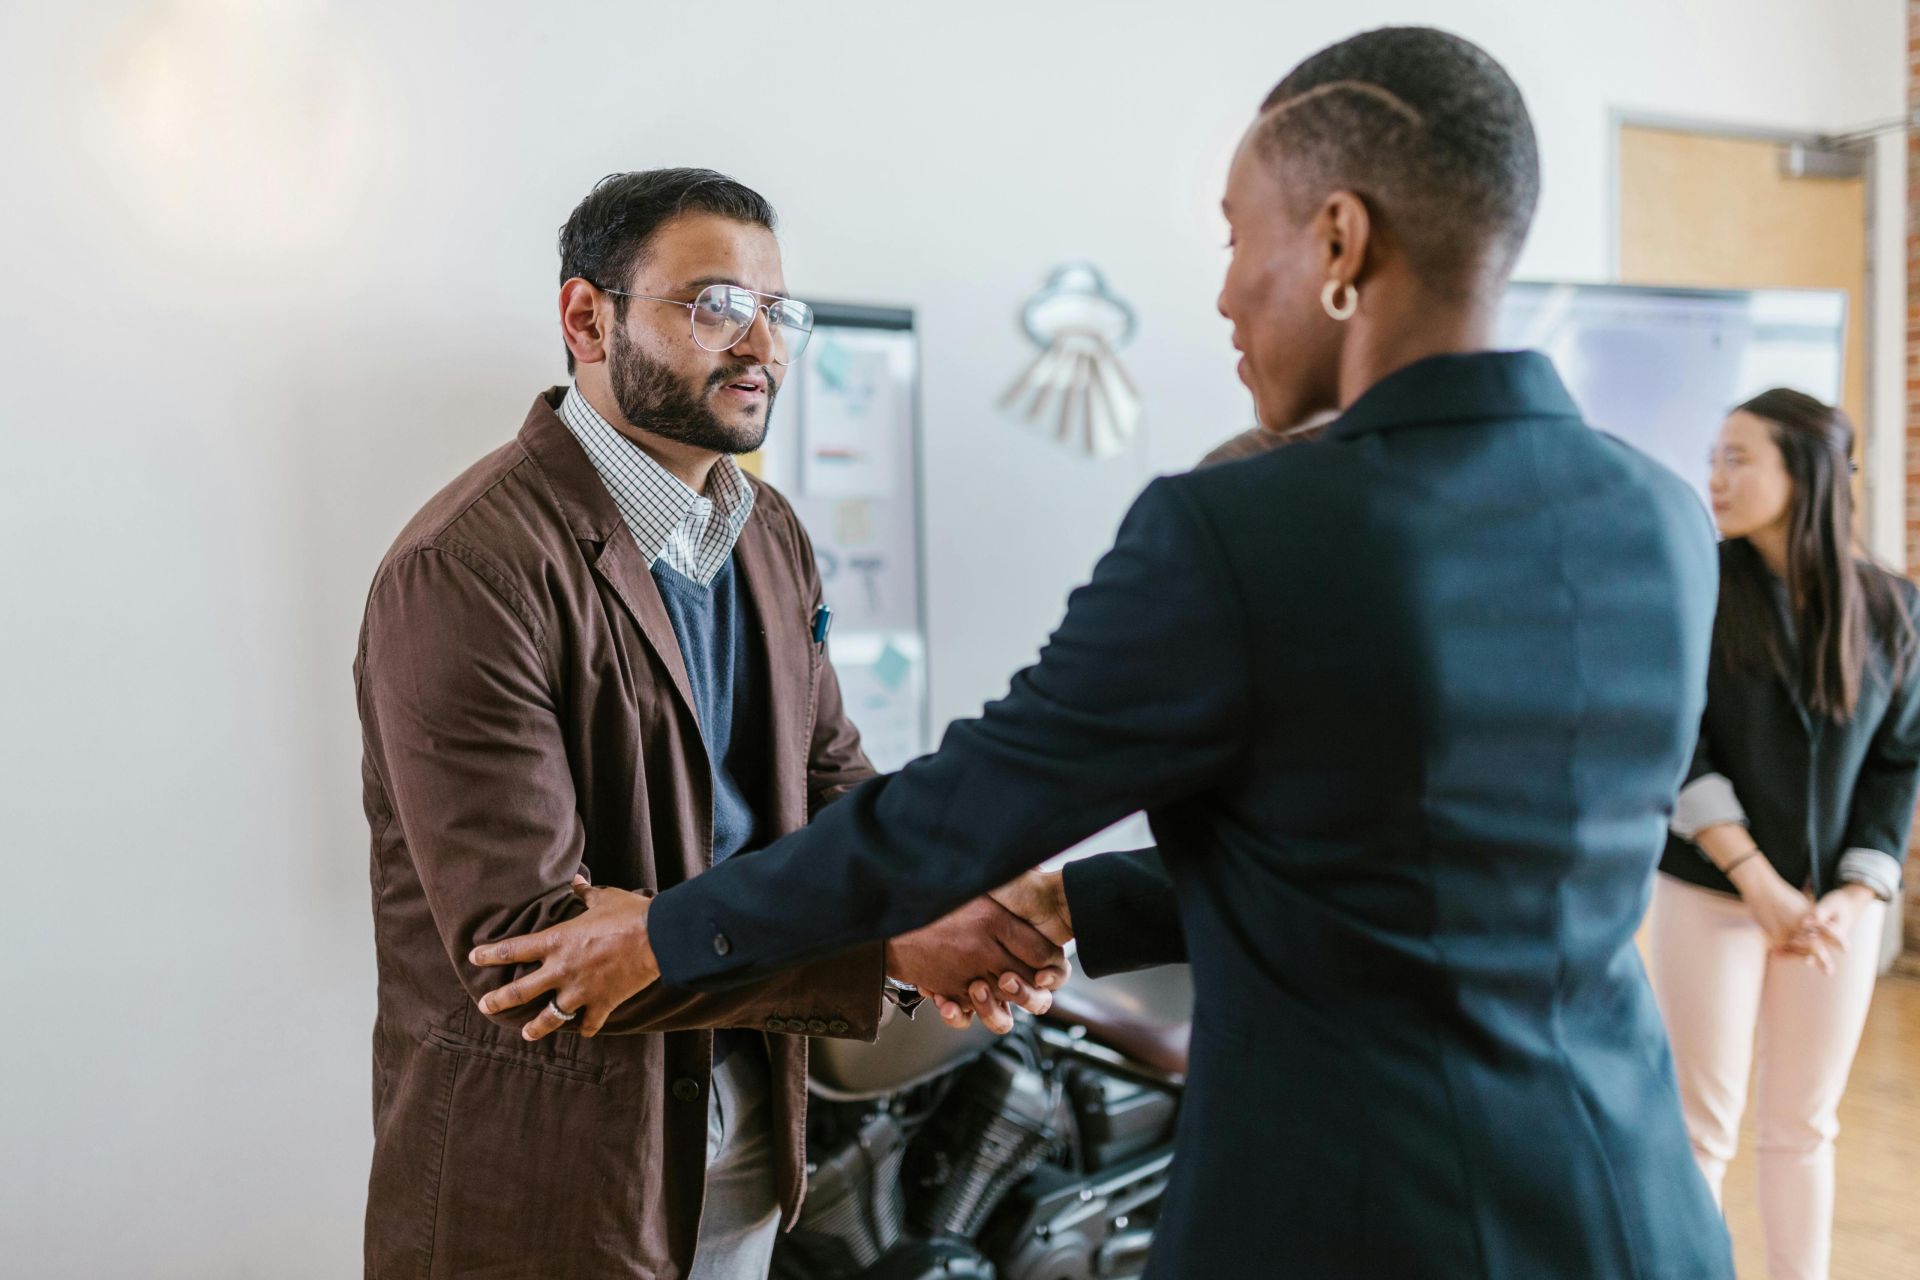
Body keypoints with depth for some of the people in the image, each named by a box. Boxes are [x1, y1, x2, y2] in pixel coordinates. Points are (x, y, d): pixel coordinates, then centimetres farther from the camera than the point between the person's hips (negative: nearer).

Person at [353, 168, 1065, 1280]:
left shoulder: (773, 537, 4)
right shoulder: (466, 572, -22)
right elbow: (525, 940, -28)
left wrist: (948, 906, -14)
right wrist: (885, 945, -30)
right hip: (542, 1175, -7)